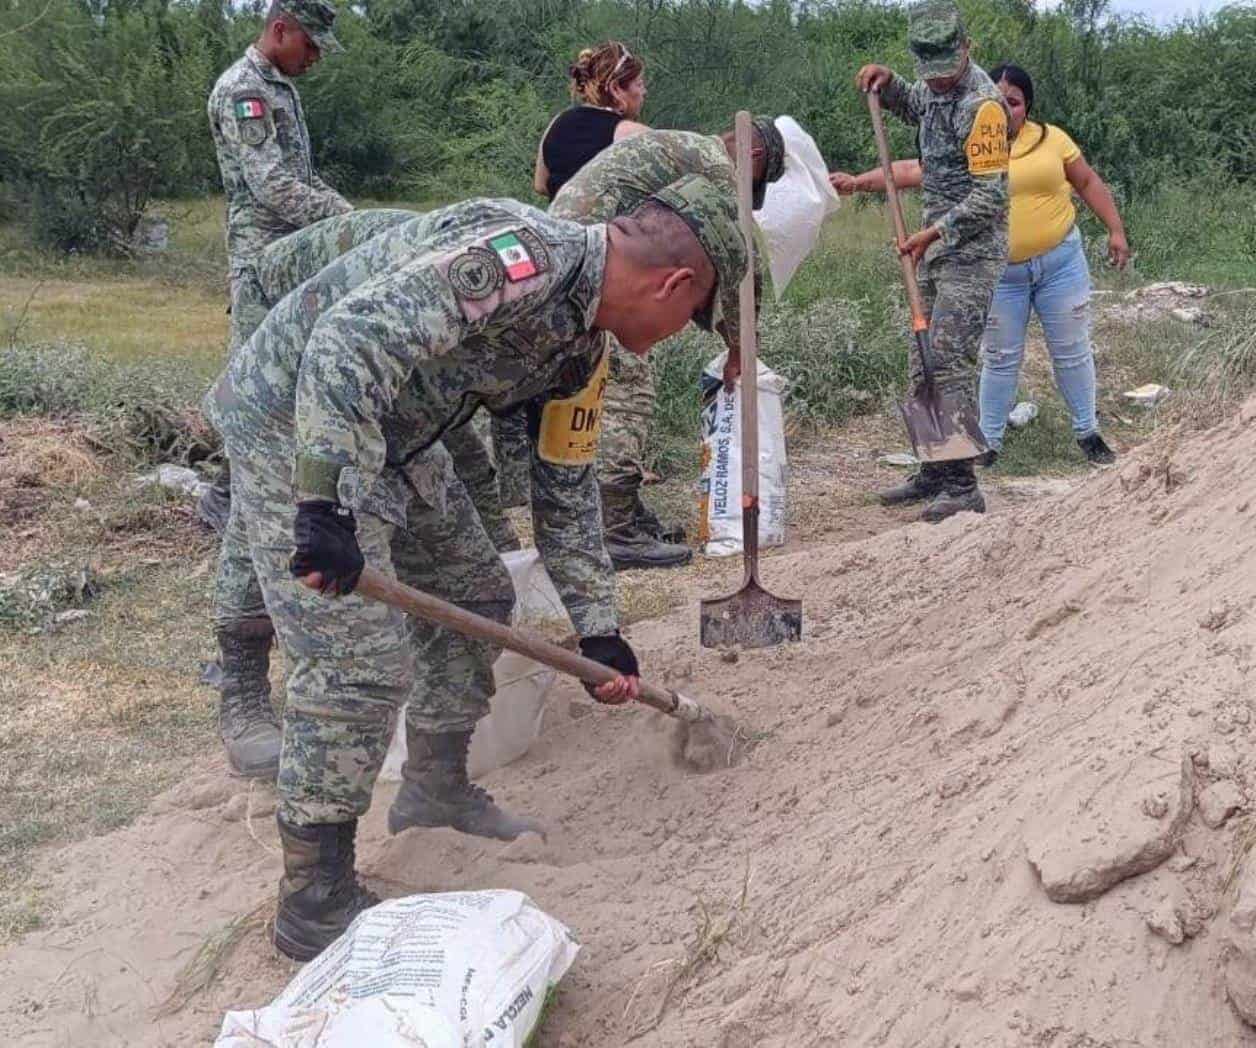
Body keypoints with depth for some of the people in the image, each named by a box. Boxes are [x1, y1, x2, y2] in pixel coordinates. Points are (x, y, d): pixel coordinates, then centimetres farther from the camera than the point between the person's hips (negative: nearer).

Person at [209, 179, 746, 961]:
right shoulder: (520, 256, -28)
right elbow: (349, 339, -38)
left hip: (392, 435, 10)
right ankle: (314, 900, 2)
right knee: (361, 660, -12)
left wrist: (598, 629, 14)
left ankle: (437, 788, 37)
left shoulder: (583, 345, 4)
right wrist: (329, 507, -42)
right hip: (296, 420, -10)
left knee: (477, 596, 19)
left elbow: (567, 483, 14)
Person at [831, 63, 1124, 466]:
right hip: (1000, 273, -1)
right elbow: (913, 170, -13)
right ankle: (989, 441, 19)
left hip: (1060, 261, 1)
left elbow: (1089, 182, 9)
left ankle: (1088, 432, 25)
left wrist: (1116, 230, 6)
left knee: (1072, 352, 10)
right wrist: (859, 181, -26)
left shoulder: (1051, 139, -1)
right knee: (1000, 359, 8)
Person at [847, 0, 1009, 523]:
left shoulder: (982, 104, -19)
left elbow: (990, 195, -21)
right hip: (938, 244, 9)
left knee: (951, 363, -13)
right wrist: (887, 82, 13)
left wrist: (934, 232, -25)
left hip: (972, 249, -9)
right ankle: (934, 473, 20)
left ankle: (962, 485, -9)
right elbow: (913, 106, 33)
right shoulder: (937, 88, 8)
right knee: (924, 364, 12)